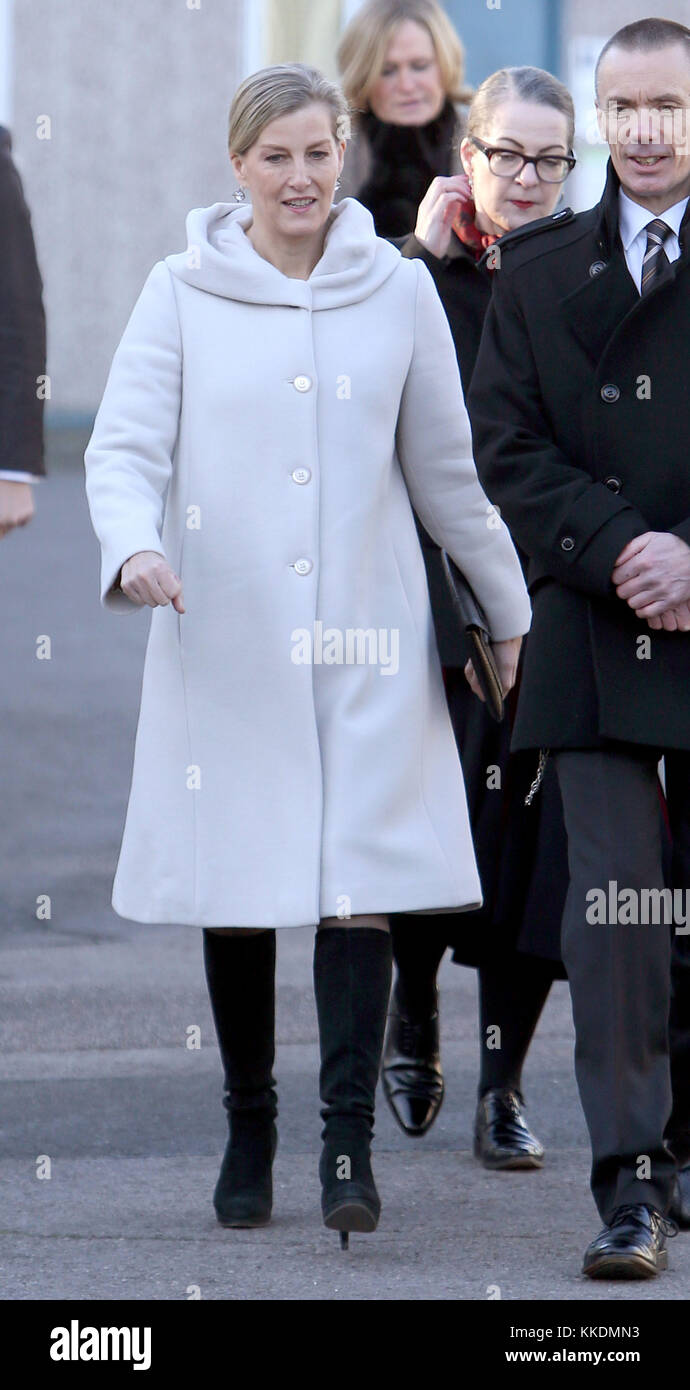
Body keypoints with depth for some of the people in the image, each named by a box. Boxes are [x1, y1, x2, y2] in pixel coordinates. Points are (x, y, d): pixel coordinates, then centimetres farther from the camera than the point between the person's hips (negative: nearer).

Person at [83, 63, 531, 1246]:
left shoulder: (398, 291, 6)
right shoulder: (182, 293, 2)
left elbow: (445, 468, 14)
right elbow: (124, 445, -3)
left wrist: (510, 609, 18)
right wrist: (132, 545, -24)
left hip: (365, 640, 0)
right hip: (224, 639, 0)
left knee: (359, 885, -10)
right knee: (236, 893, 5)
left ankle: (349, 1145, -10)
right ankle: (248, 1134, 19)